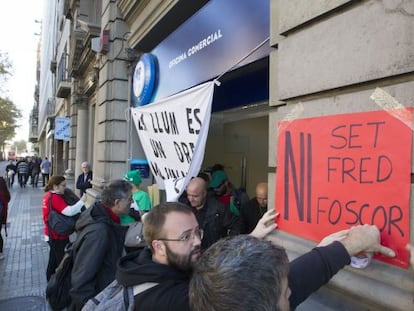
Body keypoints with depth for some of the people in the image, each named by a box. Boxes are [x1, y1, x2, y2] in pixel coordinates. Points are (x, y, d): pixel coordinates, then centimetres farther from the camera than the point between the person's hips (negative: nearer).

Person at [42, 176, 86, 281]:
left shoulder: (48, 195, 6)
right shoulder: (55, 198, -23)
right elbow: (69, 211, -35)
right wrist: (82, 201, -27)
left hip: (52, 234, 10)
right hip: (58, 235, -10)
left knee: (53, 259, 22)